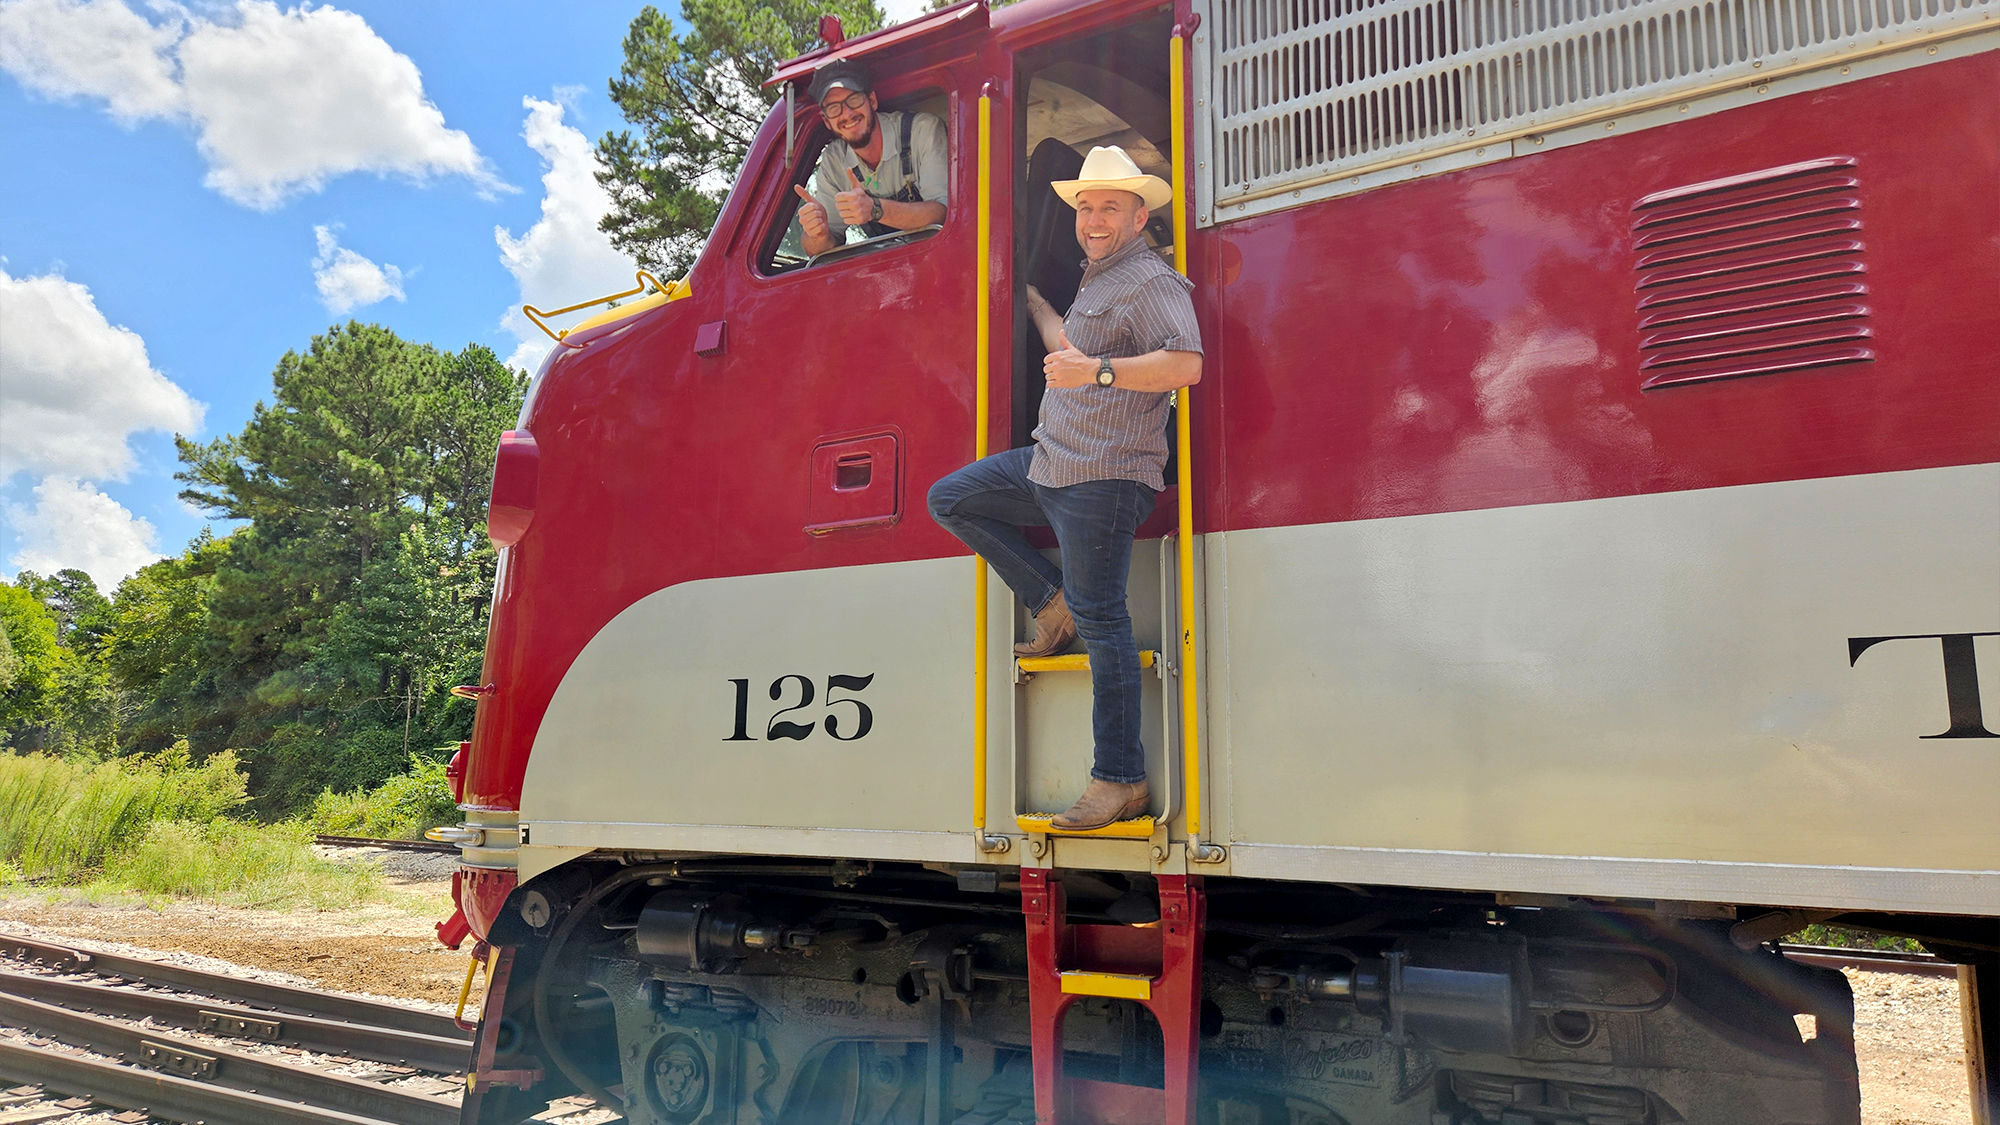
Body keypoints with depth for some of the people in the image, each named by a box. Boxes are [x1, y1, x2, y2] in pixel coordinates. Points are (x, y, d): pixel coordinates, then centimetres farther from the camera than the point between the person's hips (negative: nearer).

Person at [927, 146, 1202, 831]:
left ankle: (1119, 781, -4)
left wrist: (1098, 371, -28)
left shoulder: (1151, 280, -8)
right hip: (1051, 465, 10)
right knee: (950, 499, 14)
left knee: (1102, 620, -10)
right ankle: (1055, 606, 9)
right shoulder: (1098, 280, 23)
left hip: (1104, 476, -10)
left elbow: (1186, 364, -23)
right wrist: (1032, 300, 43)